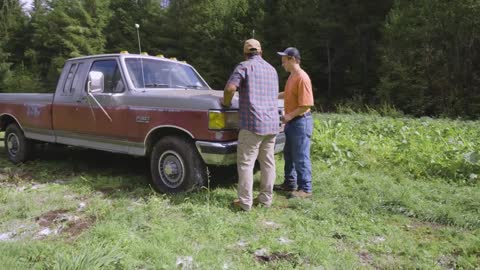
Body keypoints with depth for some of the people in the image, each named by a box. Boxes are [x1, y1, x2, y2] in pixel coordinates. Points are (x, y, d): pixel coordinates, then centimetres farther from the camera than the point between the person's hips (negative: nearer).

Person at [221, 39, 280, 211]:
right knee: (268, 162, 10)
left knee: (246, 163, -1)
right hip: (272, 123, 7)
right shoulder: (272, 69, 18)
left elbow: (230, 88, -17)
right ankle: (266, 199, 17)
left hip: (253, 123, -7)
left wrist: (226, 102, 1)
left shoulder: (245, 66, -3)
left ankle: (245, 202, 1)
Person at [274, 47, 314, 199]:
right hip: (291, 122, 10)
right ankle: (290, 183, 30)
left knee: (301, 157, -3)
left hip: (300, 122, -10)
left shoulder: (302, 78, -18)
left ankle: (305, 189, 8)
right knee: (288, 155, 17)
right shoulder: (292, 76, 11)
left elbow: (306, 104, -23)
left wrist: (290, 115, -20)